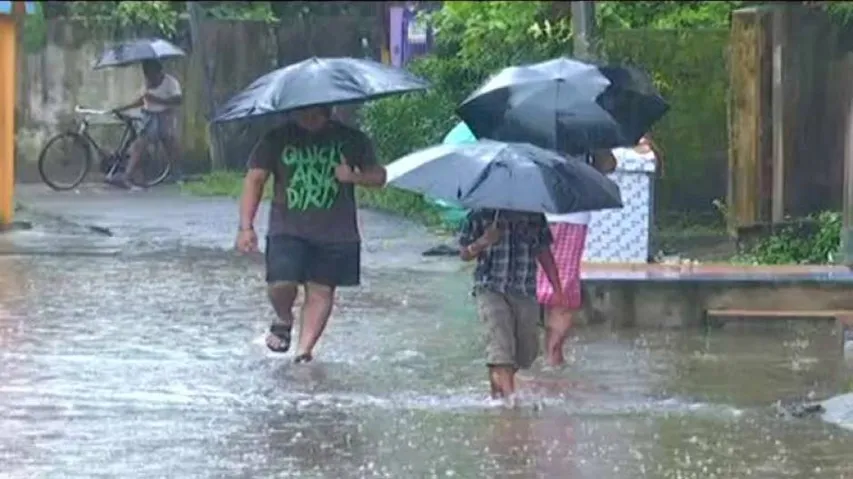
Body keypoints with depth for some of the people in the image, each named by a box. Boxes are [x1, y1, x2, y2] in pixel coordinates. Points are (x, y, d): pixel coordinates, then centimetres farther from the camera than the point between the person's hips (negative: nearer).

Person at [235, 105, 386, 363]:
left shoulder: (351, 140, 4)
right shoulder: (277, 139, 0)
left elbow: (378, 176, 10)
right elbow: (254, 179, -1)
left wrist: (353, 177, -13)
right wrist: (246, 226, -11)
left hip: (335, 233, 1)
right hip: (287, 230, -1)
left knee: (321, 291, -1)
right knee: (281, 283, -17)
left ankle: (304, 349, 9)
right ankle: (284, 319, 16)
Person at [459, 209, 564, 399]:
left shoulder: (535, 216, 7)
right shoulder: (481, 214, -2)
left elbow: (544, 252, 14)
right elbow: (464, 253, 3)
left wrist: (557, 288, 9)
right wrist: (483, 242, -19)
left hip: (525, 292, 4)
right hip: (491, 290, -4)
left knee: (527, 350, 7)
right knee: (501, 345, -19)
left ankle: (497, 388, 30)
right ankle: (509, 394, -24)